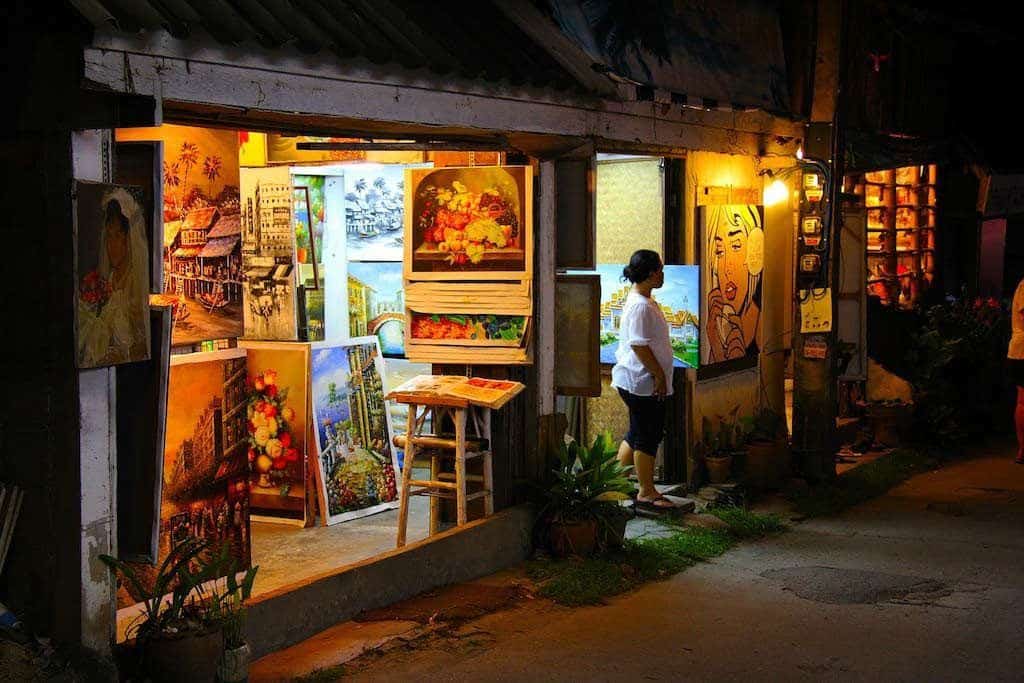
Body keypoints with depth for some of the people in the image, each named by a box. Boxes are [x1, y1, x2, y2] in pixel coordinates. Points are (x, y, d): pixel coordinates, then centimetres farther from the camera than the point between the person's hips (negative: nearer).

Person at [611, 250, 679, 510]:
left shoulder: (642, 301, 14)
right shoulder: (640, 306, -20)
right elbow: (639, 346, -24)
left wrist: (659, 375, 22)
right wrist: (660, 375, -20)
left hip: (639, 382, 11)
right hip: (643, 382, -11)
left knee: (639, 433, 18)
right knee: (647, 437, -1)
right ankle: (647, 492, 8)